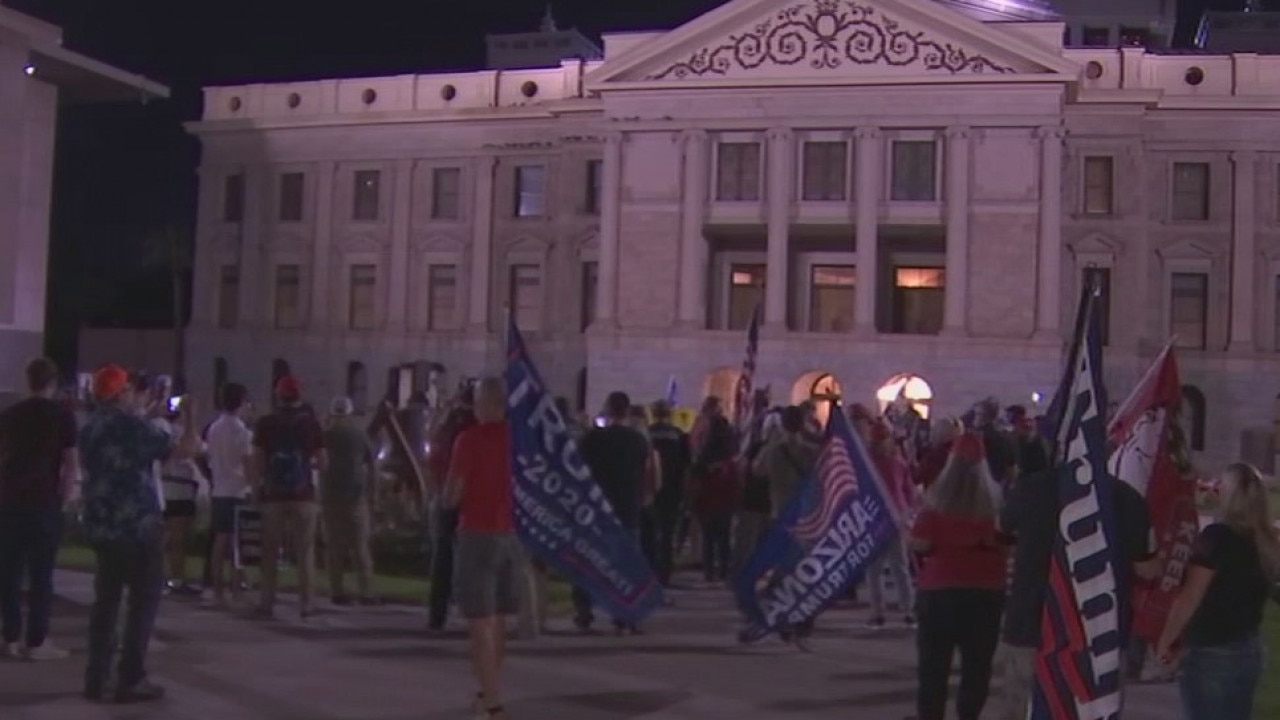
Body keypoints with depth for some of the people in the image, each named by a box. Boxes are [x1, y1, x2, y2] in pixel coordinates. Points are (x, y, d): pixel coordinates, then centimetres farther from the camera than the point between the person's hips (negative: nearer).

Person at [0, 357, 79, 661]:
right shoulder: (62, 414, -2)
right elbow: (71, 463, -6)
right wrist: (63, 498, 3)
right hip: (44, 502, -4)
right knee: (41, 574, 0)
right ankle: (36, 642, 0)